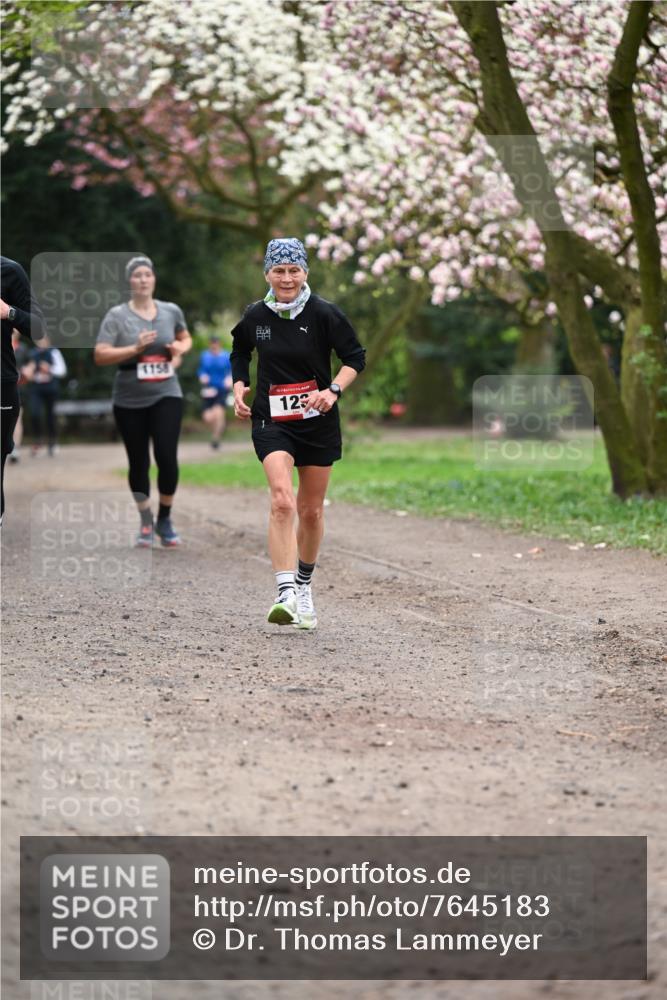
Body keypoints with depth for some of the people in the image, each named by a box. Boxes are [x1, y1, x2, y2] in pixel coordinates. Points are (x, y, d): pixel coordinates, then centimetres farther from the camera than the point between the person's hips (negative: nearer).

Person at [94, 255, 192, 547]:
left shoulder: (171, 311, 5)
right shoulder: (117, 315, -5)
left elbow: (186, 339, 24)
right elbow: (100, 355, -12)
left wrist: (180, 348, 1)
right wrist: (135, 349, -23)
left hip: (166, 396, 1)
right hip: (129, 401, -1)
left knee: (167, 457, -12)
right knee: (139, 462, 7)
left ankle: (165, 520, 6)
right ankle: (145, 522, 25)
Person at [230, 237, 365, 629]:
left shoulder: (324, 313, -9)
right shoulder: (255, 316, -1)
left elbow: (355, 357, -3)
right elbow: (240, 353, 19)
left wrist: (333, 390, -19)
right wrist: (240, 387, 3)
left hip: (318, 421, 0)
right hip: (272, 420, 0)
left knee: (311, 510, 11)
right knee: (282, 501, -21)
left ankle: (304, 586, 34)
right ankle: (286, 593, -28)